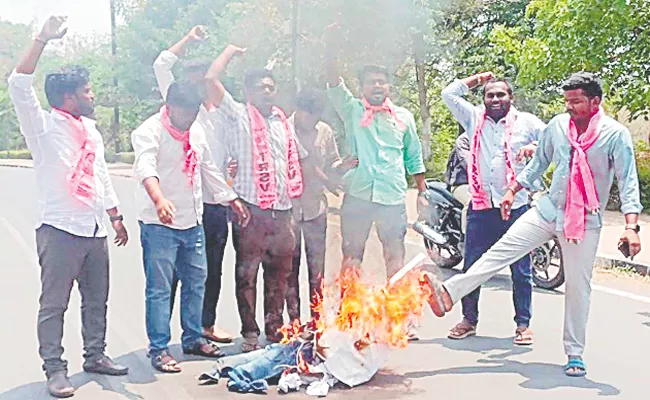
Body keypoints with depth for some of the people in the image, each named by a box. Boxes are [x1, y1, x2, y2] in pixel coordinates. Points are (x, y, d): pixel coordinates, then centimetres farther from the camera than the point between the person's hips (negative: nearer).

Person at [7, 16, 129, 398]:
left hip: (95, 229, 7)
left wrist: (116, 216, 20)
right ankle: (55, 369, 9)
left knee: (97, 299, 14)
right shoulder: (44, 126, -5)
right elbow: (19, 86, -20)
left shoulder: (91, 129, 15)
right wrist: (43, 39, -26)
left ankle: (95, 355, 28)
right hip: (60, 229, -7)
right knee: (54, 304, 0)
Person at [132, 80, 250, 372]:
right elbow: (145, 168, -31)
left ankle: (193, 339, 29)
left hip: (193, 222, 8)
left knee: (196, 282, 14)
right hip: (159, 224, -7)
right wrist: (159, 200, -49)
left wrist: (233, 199, 24)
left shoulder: (196, 133, 13)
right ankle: (159, 349, 8)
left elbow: (209, 170, 24)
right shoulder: (149, 131, -13)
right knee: (159, 288, -3)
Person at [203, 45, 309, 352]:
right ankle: (250, 334, 11)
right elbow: (211, 80, -9)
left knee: (279, 274, 12)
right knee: (246, 274, 1)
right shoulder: (238, 116, 1)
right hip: (251, 211, -5)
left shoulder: (284, 122, 19)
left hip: (283, 212, 5)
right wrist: (231, 51, 4)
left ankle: (275, 329, 24)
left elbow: (301, 157, 28)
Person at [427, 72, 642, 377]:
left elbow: (628, 182, -14)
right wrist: (513, 190, 15)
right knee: (501, 250, -9)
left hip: (585, 221, -3)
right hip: (548, 210, 3)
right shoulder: (557, 125, 1)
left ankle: (575, 354, 18)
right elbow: (539, 163, 16)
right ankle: (448, 294, -12)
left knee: (578, 287, 4)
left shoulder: (616, 134, -10)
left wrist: (631, 227, -24)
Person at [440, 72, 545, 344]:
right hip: (480, 206, 2)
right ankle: (469, 320, 22)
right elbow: (449, 93, 9)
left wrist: (535, 146, -12)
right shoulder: (474, 118, 10)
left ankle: (523, 324, 16)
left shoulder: (527, 122, 5)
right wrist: (478, 78, 14)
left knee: (521, 270, 5)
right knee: (471, 266, 8)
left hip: (515, 206, -2)